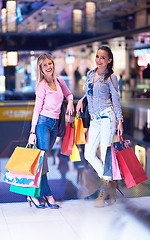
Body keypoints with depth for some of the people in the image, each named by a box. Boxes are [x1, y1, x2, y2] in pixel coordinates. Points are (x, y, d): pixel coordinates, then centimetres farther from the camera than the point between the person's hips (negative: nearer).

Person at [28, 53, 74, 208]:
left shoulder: (59, 82, 10)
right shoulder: (42, 86, -7)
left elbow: (68, 94, 29)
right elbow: (37, 109, -7)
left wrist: (70, 102, 5)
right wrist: (32, 132, -10)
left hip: (54, 124, 6)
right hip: (42, 122, -6)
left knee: (43, 158, 8)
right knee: (41, 159, -10)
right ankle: (48, 195, -4)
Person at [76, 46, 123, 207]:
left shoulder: (111, 77, -2)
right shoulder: (90, 74, 12)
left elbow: (116, 100, 0)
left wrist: (119, 120, -4)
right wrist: (81, 100, 8)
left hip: (107, 117, -6)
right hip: (94, 120, 6)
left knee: (105, 154, -5)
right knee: (89, 154, 5)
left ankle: (105, 190, 8)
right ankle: (109, 183, 20)